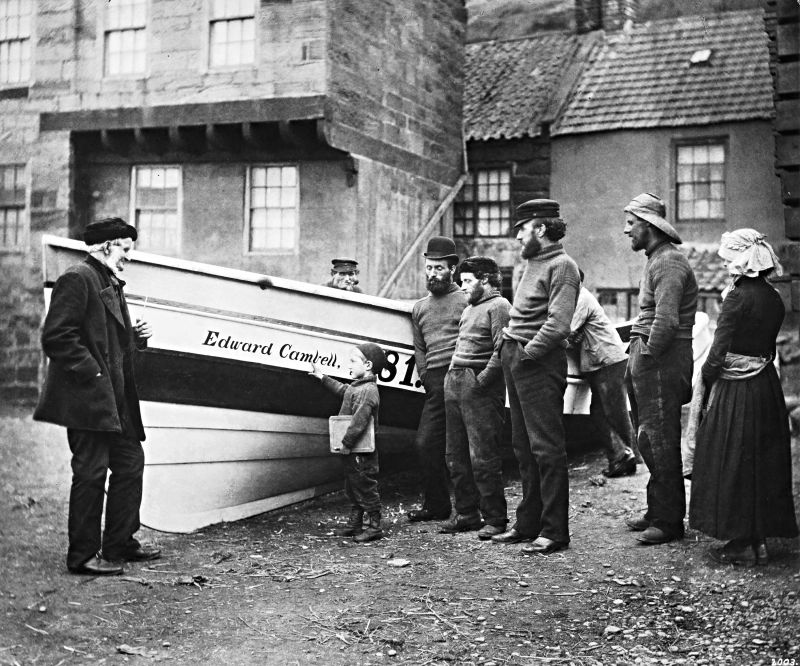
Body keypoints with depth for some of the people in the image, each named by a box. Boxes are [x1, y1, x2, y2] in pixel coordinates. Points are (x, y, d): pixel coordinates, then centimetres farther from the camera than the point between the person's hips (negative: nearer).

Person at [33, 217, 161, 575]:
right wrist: (93, 373, -19)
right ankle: (82, 555, 7)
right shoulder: (77, 279, -11)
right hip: (87, 398, -10)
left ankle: (120, 544, 24)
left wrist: (136, 335, 8)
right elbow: (57, 337, -19)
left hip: (116, 399, 10)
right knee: (91, 472, -4)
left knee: (131, 463, 13)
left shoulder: (111, 283, 19)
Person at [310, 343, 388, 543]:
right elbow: (341, 389, 34)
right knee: (352, 488, 17)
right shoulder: (356, 387, 12)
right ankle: (355, 524, 26)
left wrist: (346, 442, -26)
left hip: (362, 453, -10)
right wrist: (322, 378, 38)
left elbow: (359, 421, -28)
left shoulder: (368, 391, -20)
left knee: (365, 487, -3)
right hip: (352, 452, 10)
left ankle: (375, 526, 4)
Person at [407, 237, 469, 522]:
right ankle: (436, 505, 14)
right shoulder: (419, 308, 20)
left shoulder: (466, 301, 2)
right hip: (435, 384, 6)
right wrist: (426, 378, 9)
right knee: (424, 443, 3)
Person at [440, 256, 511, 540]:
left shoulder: (498, 306, -6)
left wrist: (482, 380, -18)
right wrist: (452, 375, 13)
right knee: (456, 456, 11)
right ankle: (466, 513, 19)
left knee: (483, 457, -8)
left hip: (480, 389, -9)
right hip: (454, 383, 9)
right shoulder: (468, 309, 23)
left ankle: (495, 518, 0)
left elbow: (501, 350, -16)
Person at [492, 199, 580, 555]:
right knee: (524, 446, 12)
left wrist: (527, 351, -15)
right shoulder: (533, 264, 19)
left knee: (546, 447, -6)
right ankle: (528, 523, 20)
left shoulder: (561, 266, -9)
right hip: (516, 360, 9)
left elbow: (558, 325, -19)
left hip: (540, 363, -9)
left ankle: (554, 532, -1)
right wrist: (509, 346, 9)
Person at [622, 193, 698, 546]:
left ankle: (669, 521, 1)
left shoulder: (669, 262, -14)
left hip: (662, 361, -10)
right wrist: (638, 357, 12)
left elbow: (667, 320, -23)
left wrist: (647, 355, -15)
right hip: (647, 358, 10)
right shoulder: (656, 259, 19)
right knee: (649, 439, 14)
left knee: (660, 441, -6)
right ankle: (658, 512, 24)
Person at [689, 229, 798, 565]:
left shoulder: (737, 298, -16)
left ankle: (741, 544, 7)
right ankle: (758, 538, 21)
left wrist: (705, 379, -3)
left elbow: (718, 353, -17)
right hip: (767, 388, 7)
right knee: (763, 464, 14)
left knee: (732, 465, 2)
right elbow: (768, 349, 9)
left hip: (735, 391, -7)